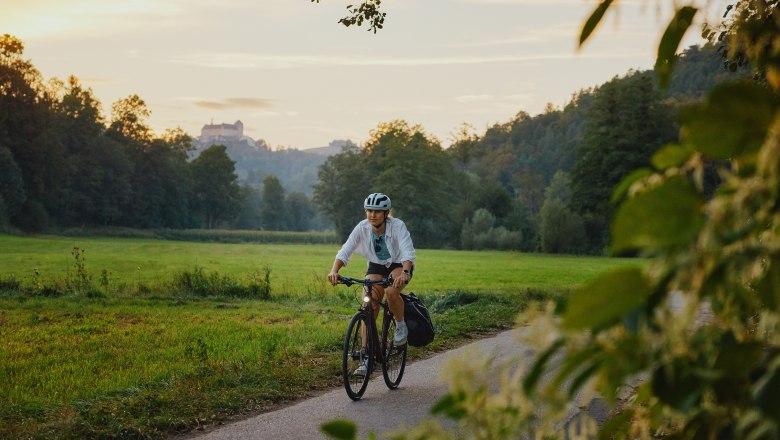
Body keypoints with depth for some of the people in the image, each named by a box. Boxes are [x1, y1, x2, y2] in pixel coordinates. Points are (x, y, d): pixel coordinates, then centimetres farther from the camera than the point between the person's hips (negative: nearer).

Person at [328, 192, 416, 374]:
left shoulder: (397, 226, -25)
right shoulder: (362, 228, -18)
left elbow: (408, 252, -36)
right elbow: (345, 251, -24)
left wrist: (404, 273, -55)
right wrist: (334, 271, -42)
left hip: (399, 265, -3)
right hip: (376, 267, 3)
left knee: (391, 291, -34)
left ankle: (401, 326, -5)